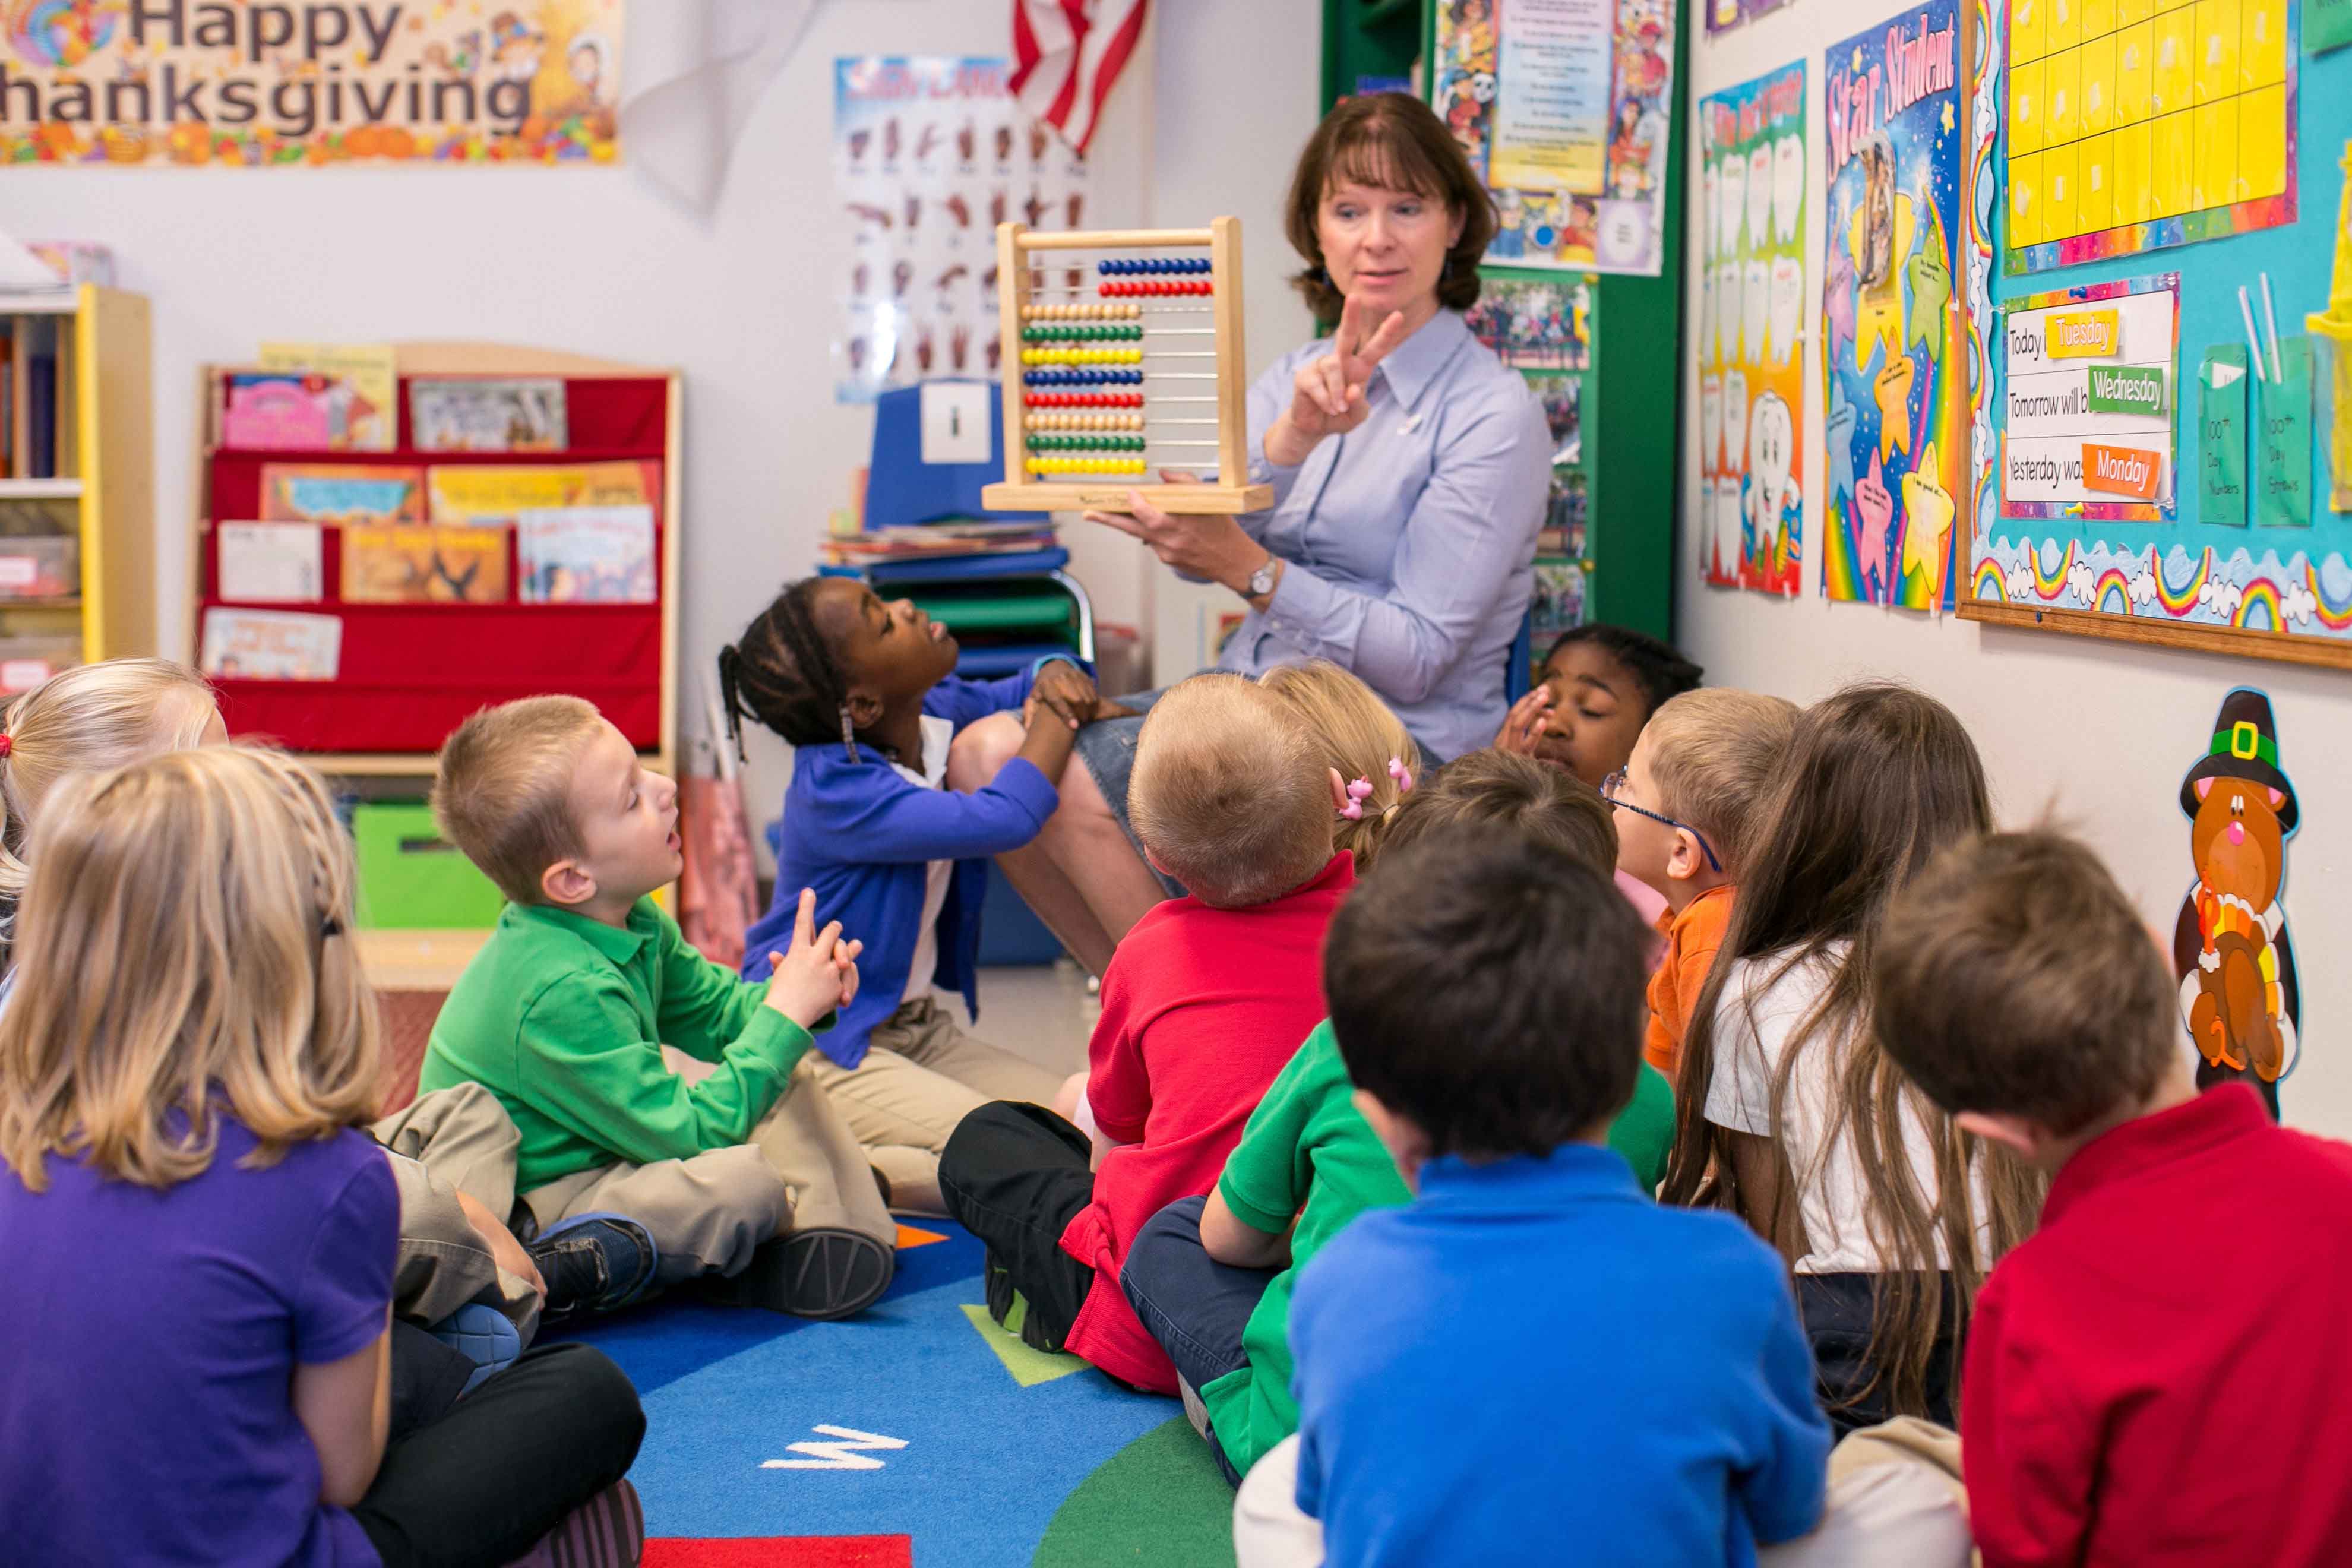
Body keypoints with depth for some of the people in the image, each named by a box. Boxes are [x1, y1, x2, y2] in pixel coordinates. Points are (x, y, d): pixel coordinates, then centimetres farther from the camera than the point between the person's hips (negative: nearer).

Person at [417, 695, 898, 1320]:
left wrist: (798, 993, -6)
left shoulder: (634, 922, -1)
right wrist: (784, 1014, -23)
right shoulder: (561, 992, -32)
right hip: (527, 1215, -10)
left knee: (786, 1086, 8)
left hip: (613, 1153, 10)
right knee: (741, 1181, -33)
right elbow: (687, 1134, -28)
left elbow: (714, 1011, 16)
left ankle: (830, 1244, -8)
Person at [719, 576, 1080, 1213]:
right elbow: (1005, 819, -35)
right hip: (817, 1045, -9)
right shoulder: (834, 794, -26)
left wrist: (1055, 677, -6)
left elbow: (1023, 689, 20)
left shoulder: (938, 711, -1)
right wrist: (1060, 717, -19)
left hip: (916, 1026, 9)